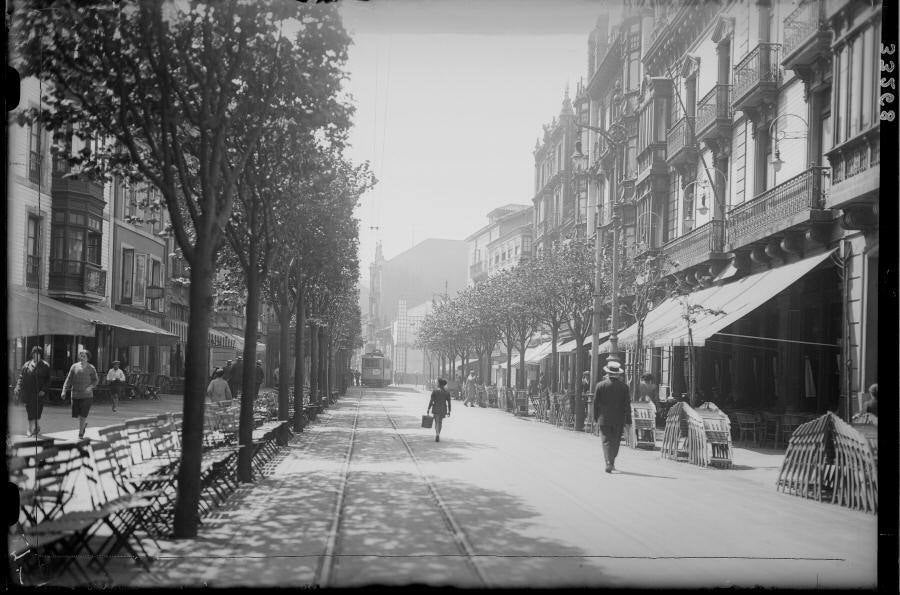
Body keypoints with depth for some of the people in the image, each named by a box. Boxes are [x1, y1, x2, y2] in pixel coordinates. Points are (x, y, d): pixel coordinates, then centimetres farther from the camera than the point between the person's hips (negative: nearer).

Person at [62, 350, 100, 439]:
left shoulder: (91, 368, 0)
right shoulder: (74, 366, 3)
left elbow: (96, 380, 6)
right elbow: (69, 379, 2)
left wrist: (90, 387, -14)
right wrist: (64, 391, -7)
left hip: (87, 395, -2)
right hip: (75, 394, 2)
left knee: (83, 415, -7)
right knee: (75, 415, 6)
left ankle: (80, 432, 8)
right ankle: (84, 423, 38)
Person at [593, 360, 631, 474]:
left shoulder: (600, 385, -4)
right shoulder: (624, 386, -3)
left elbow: (596, 403, 0)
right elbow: (627, 405, 0)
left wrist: (596, 418, 10)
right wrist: (628, 421, 5)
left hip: (604, 419, -1)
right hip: (618, 420, 1)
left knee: (606, 441, 1)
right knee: (615, 441, 13)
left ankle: (609, 463, -12)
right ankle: (611, 463, 18)